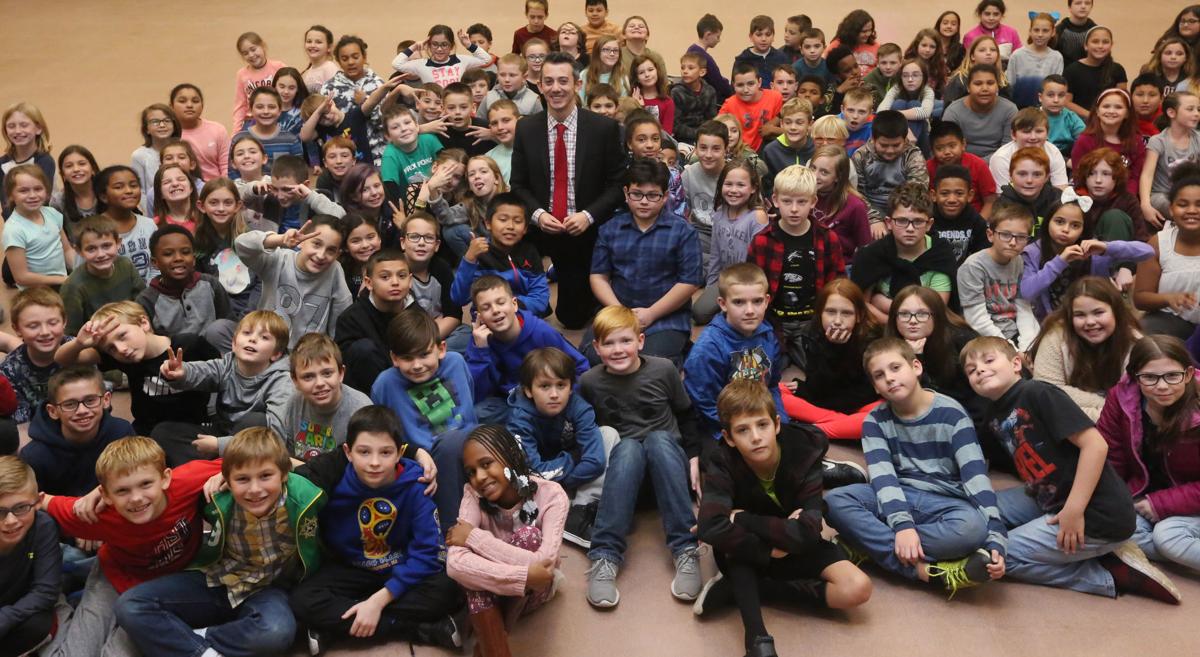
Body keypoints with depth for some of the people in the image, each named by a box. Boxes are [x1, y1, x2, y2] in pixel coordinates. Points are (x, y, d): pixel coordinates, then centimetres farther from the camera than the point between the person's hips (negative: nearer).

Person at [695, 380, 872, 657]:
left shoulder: (804, 454, -24)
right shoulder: (723, 464, -24)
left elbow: (806, 533, -33)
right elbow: (710, 528, -40)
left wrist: (743, 519, -31)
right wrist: (767, 550, -34)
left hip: (796, 552, 1)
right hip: (749, 554, -1)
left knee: (857, 588, -24)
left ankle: (737, 588, -18)